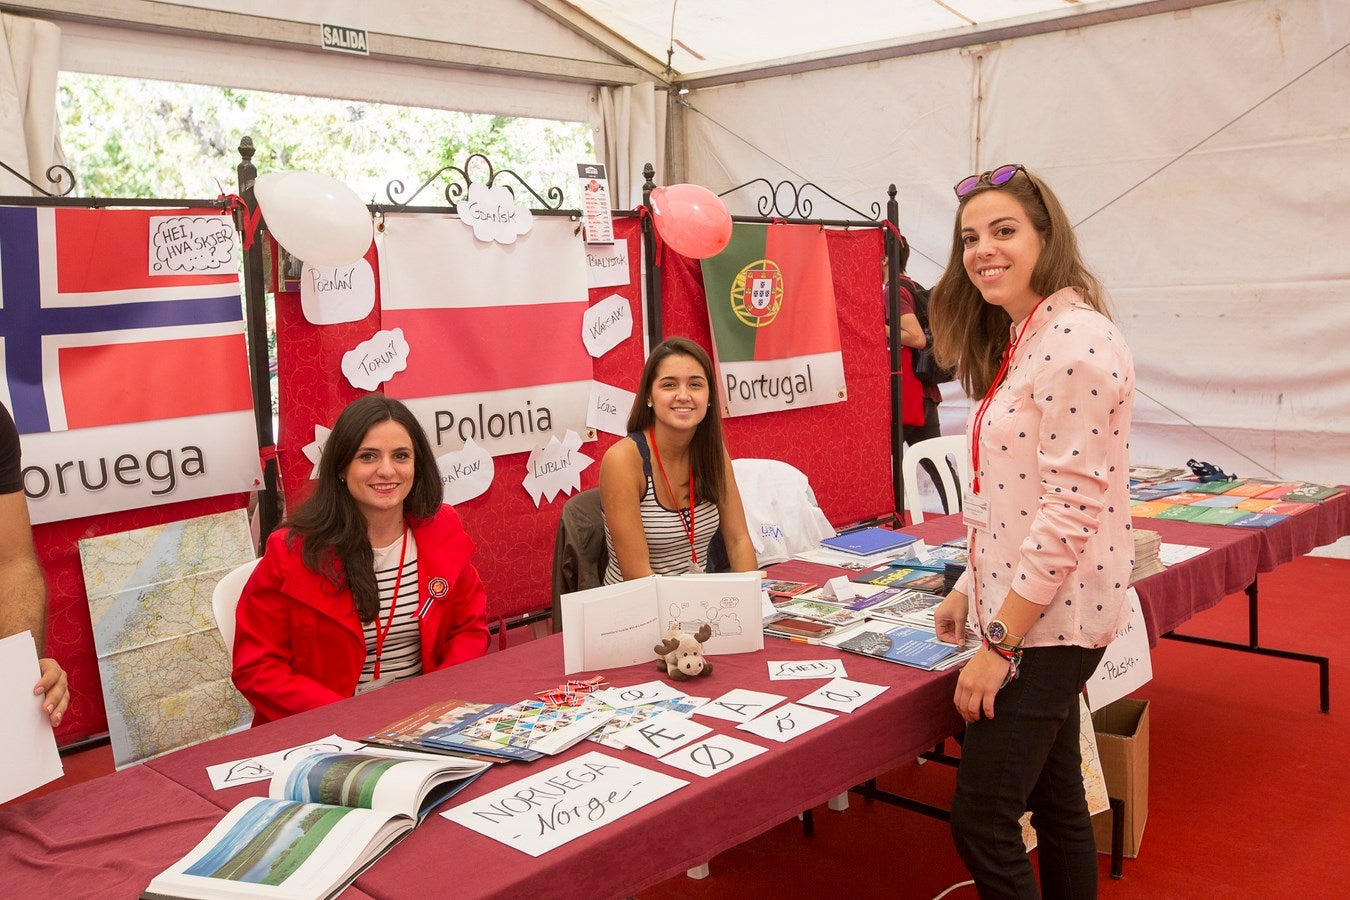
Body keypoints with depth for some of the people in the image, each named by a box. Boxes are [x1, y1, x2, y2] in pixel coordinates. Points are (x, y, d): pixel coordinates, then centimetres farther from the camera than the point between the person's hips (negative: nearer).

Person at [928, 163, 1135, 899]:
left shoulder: (1075, 341, -18)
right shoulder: (1020, 341, 12)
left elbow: (1071, 508, -22)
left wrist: (1000, 645, -20)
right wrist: (970, 588, 13)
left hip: (1050, 617, -9)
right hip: (1019, 607, 9)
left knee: (981, 818, -4)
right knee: (1054, 801, 19)